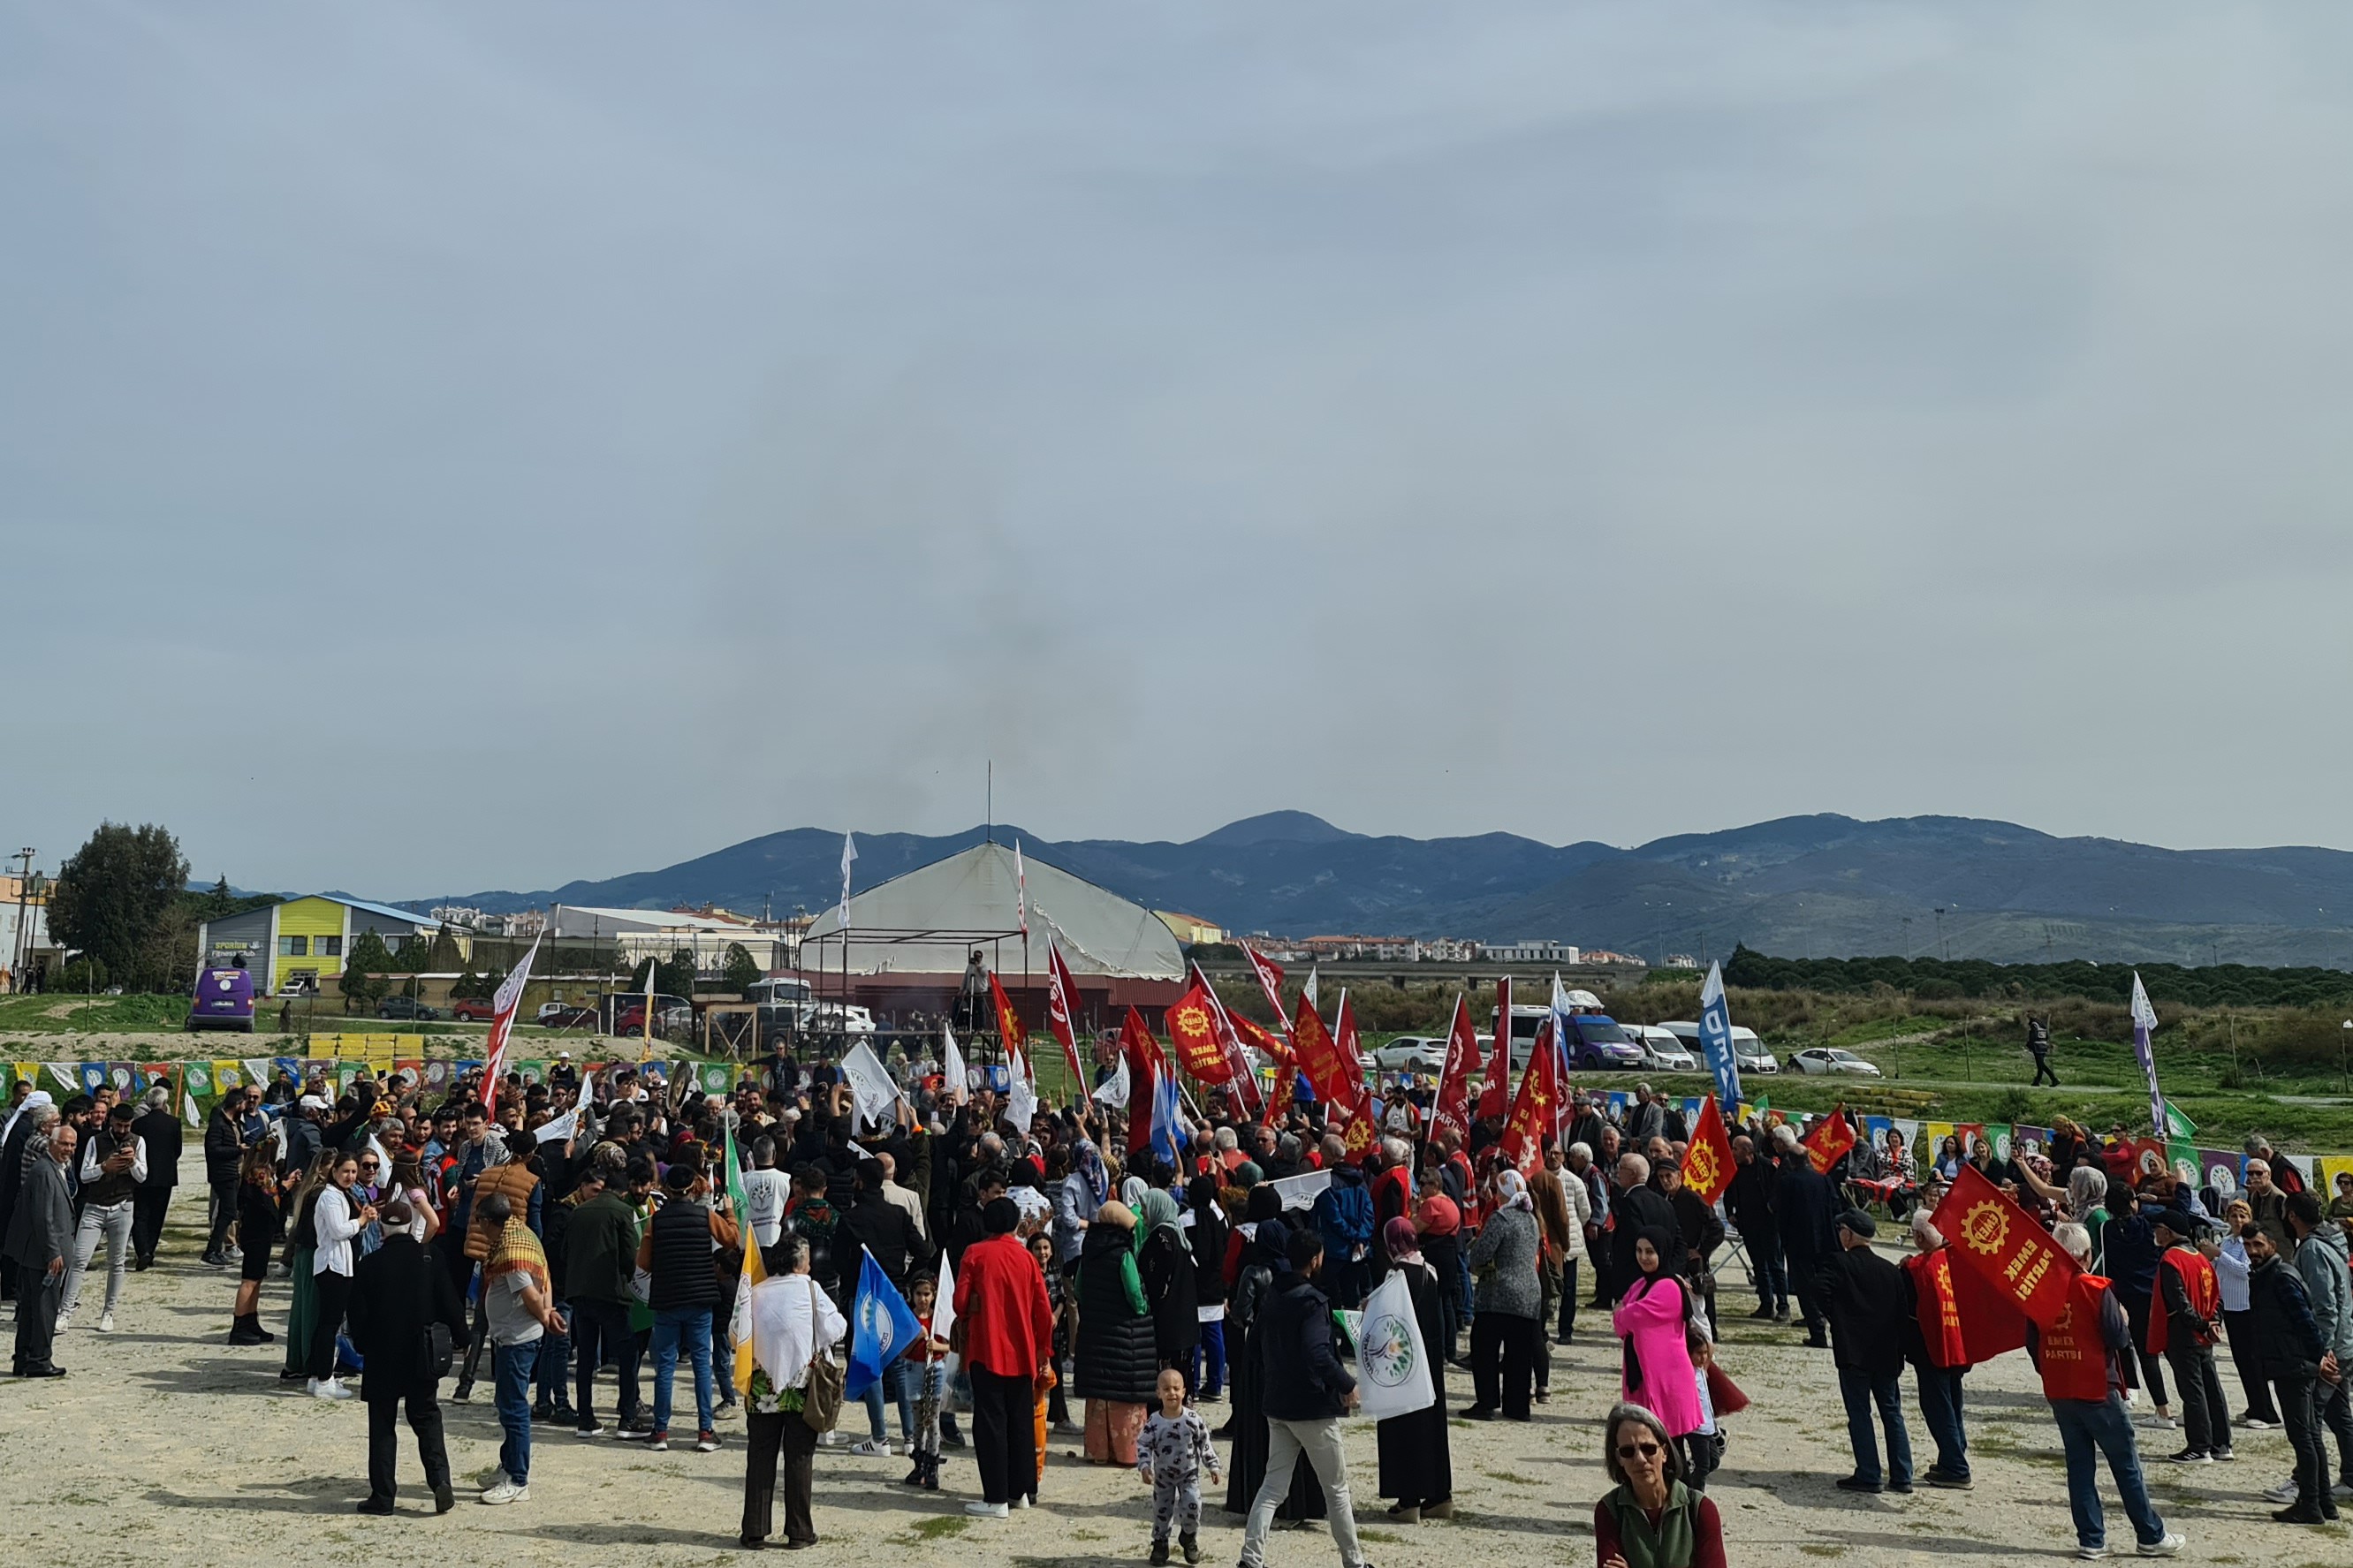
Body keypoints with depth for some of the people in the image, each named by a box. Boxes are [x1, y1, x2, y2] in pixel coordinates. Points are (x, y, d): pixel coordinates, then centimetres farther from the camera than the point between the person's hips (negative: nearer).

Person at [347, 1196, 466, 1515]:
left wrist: (361, 1346, 14)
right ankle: (440, 1479, -5)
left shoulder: (369, 1265, -7)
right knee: (427, 1419, 11)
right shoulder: (430, 1259, -5)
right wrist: (459, 1338, 11)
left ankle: (382, 1496, 9)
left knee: (382, 1427, 8)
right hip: (422, 1357, 1)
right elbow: (451, 1305, -3)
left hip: (382, 1359, -1)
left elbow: (358, 1314, -3)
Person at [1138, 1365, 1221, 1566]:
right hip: (1163, 1476, 1)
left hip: (1189, 1474, -1)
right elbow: (1143, 1445, -9)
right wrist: (1144, 1467, -20)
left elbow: (1205, 1443, -4)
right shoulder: (1154, 1422, -15)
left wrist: (1212, 1466, -2)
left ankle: (1189, 1537, 18)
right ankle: (1160, 1544, 28)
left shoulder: (1193, 1419, -14)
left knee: (1192, 1506, -10)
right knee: (1161, 1510, 8)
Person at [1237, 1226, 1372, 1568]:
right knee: (1336, 1489, 9)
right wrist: (1347, 1385, -17)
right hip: (1314, 1408, -7)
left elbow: (1255, 1345, 16)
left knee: (1273, 1485, 10)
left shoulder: (1273, 1299, 7)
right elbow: (1318, 1353, -29)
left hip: (1277, 1405, 7)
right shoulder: (1313, 1302, -19)